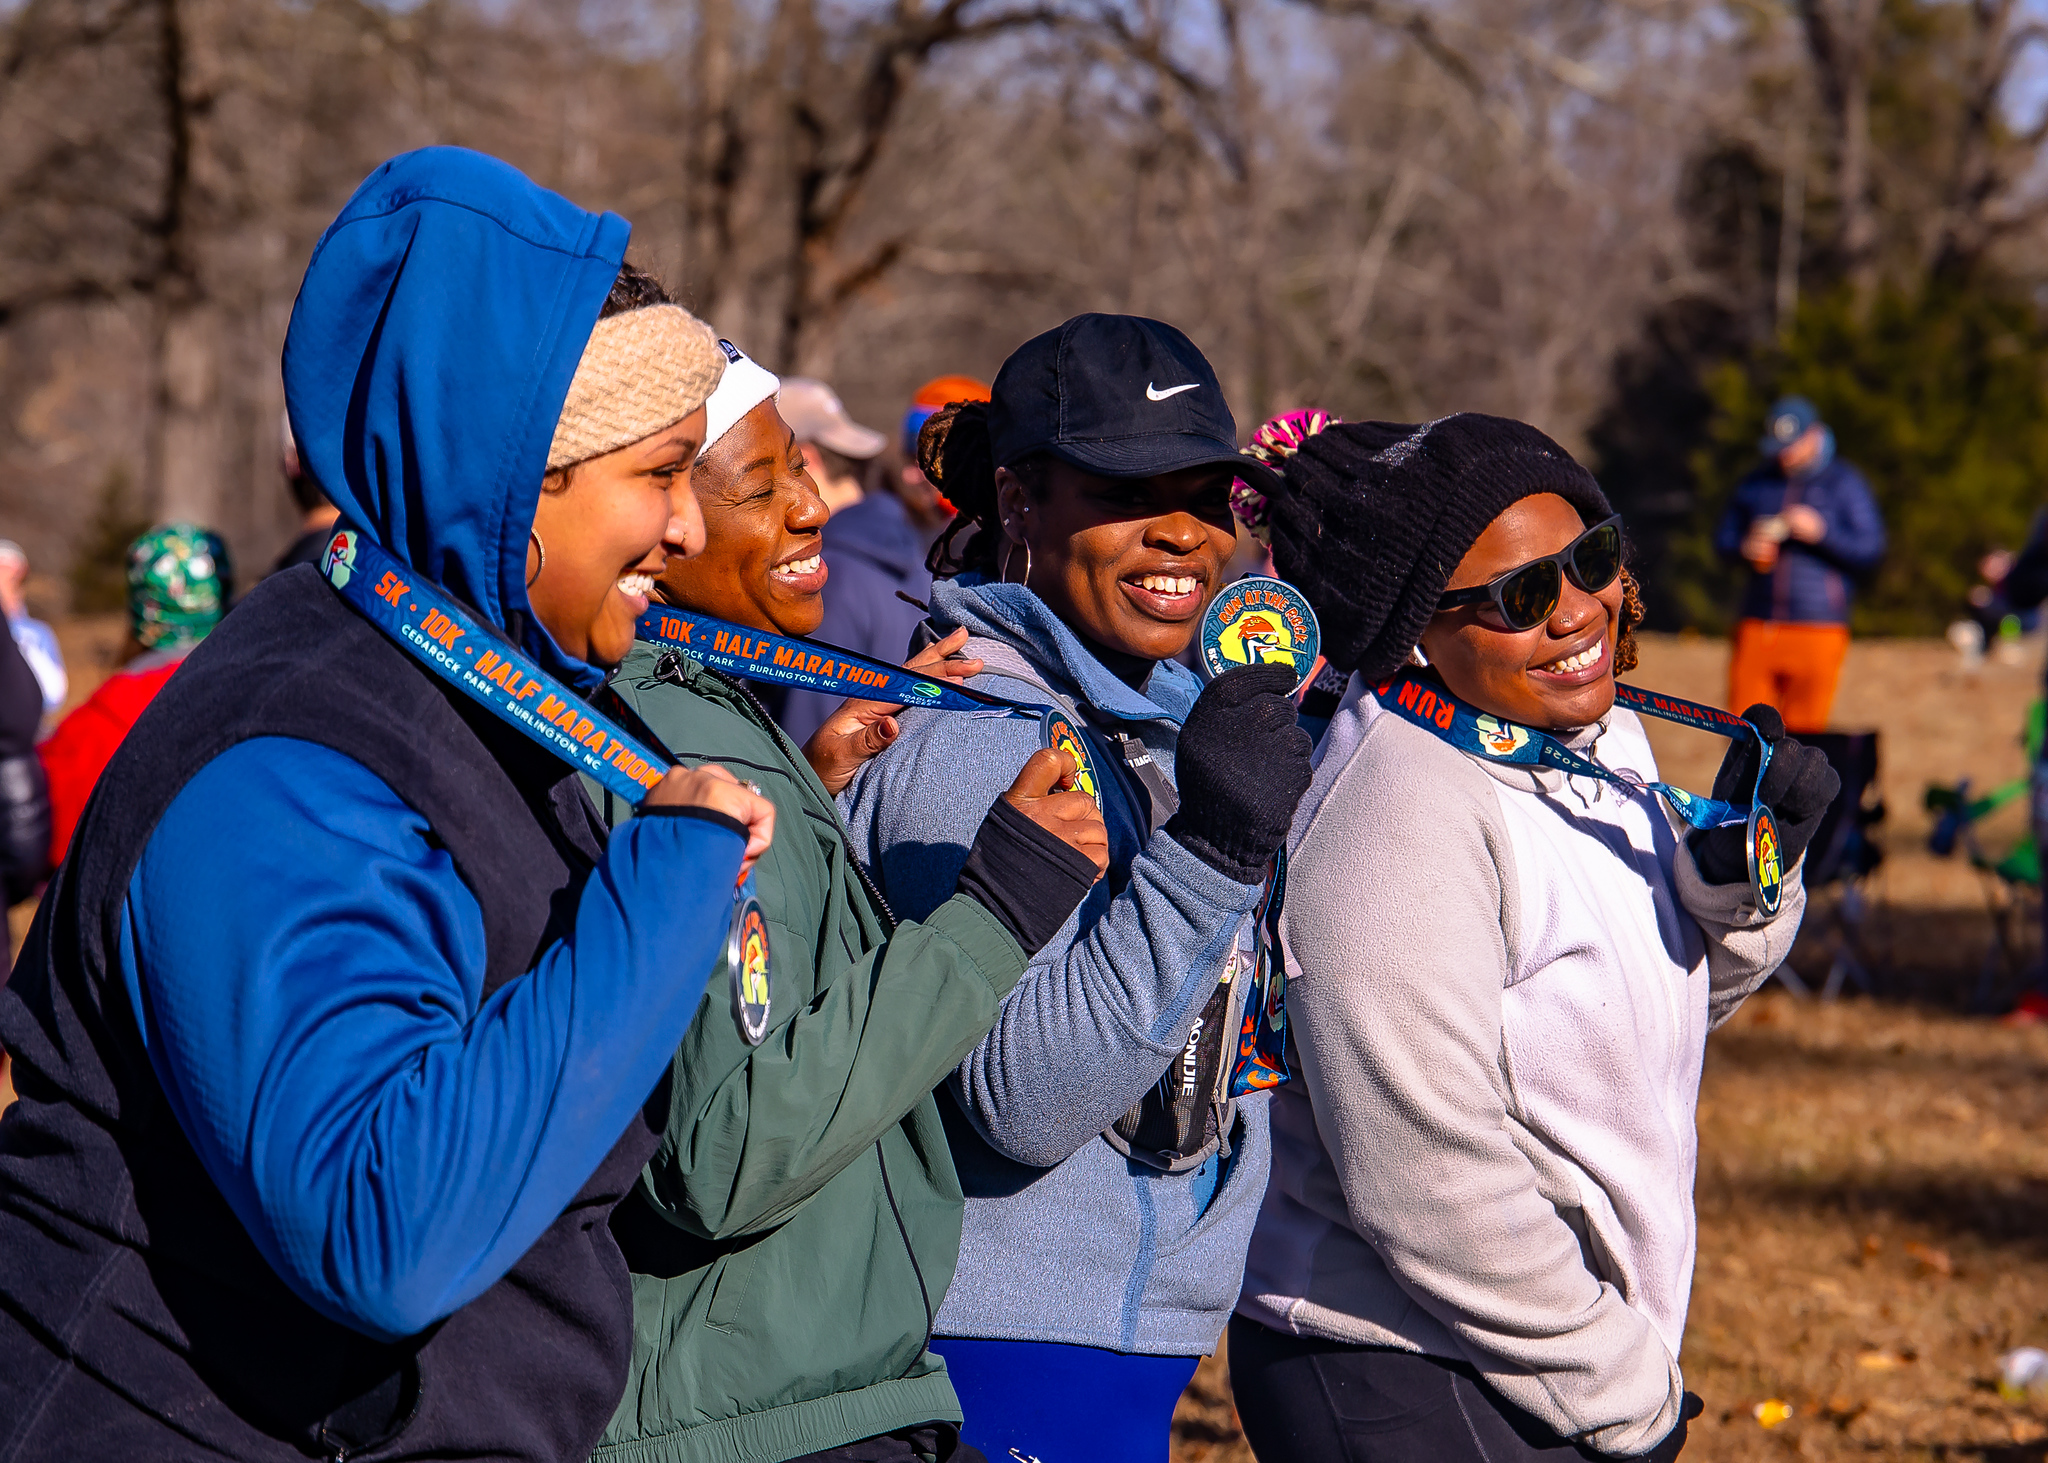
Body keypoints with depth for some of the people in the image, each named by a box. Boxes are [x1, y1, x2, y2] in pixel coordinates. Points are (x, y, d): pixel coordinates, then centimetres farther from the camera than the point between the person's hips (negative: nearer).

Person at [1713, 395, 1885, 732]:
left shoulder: (1845, 484, 4)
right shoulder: (1755, 483, 16)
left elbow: (1870, 550, -2)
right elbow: (1723, 538, 21)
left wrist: (1821, 534, -17)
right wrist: (1745, 548, -3)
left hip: (1819, 631, -3)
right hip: (1757, 627, 3)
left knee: (1802, 739, -5)